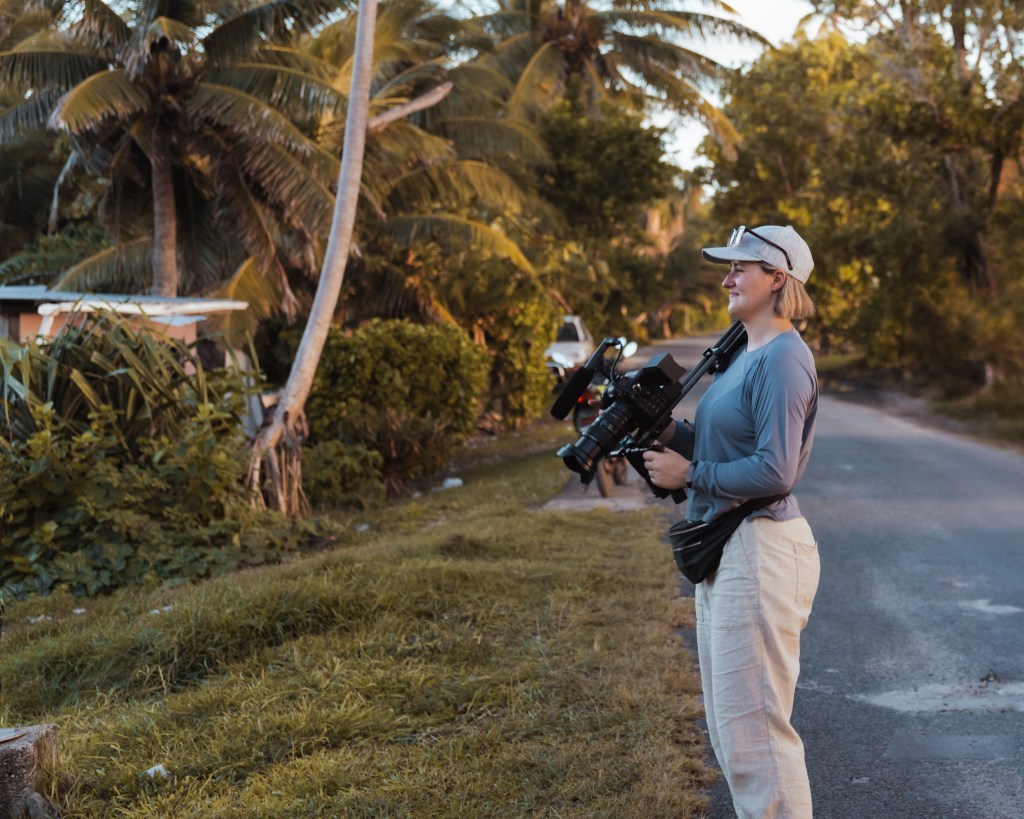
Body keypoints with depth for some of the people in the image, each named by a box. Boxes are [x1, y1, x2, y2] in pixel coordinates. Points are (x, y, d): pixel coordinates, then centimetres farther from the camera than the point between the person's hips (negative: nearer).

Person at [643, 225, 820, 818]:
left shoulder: (783, 359, -16)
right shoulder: (746, 354, 15)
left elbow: (773, 471, -22)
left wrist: (690, 475, -13)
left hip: (759, 552, -11)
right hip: (724, 548, 11)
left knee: (753, 727, -5)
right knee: (729, 724, 18)